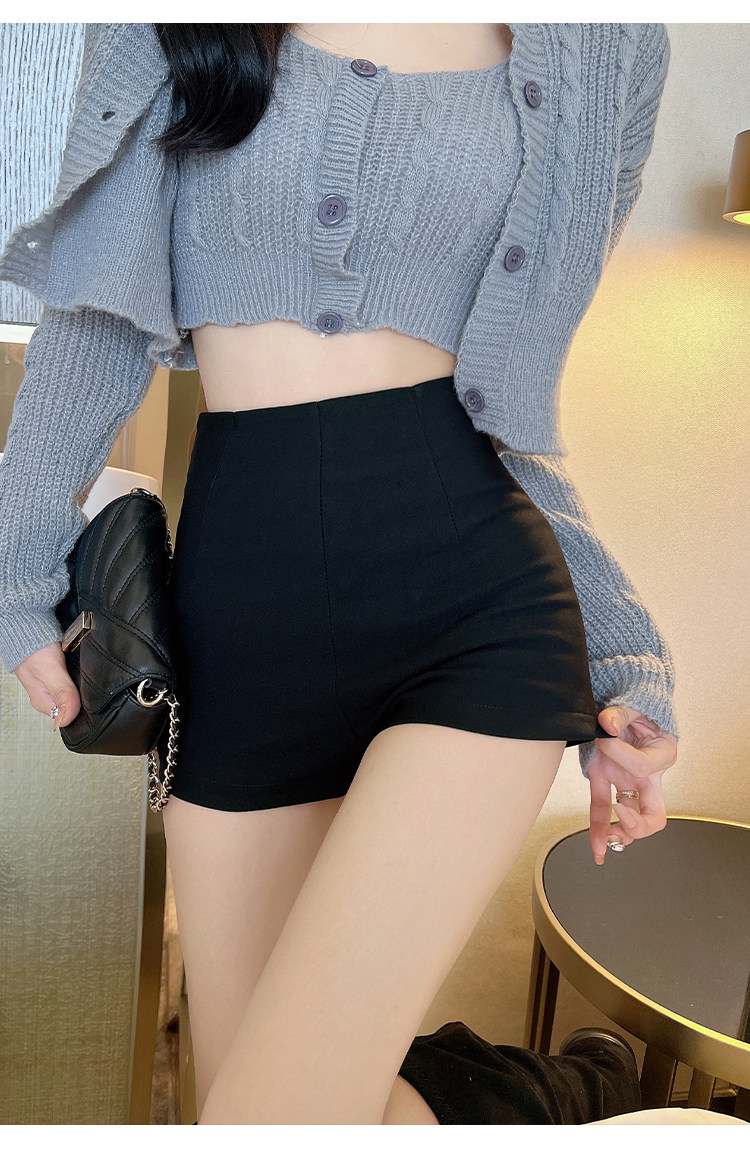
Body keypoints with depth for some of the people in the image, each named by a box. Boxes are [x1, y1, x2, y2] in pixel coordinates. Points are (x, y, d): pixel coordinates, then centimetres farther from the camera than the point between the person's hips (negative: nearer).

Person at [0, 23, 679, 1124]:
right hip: (238, 590, 3)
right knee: (235, 1070, 12)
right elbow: (96, 294, 12)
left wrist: (617, 651, 7)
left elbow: (511, 383, 13)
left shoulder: (603, 45, 11)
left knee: (275, 1104, -14)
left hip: (479, 588, -2)